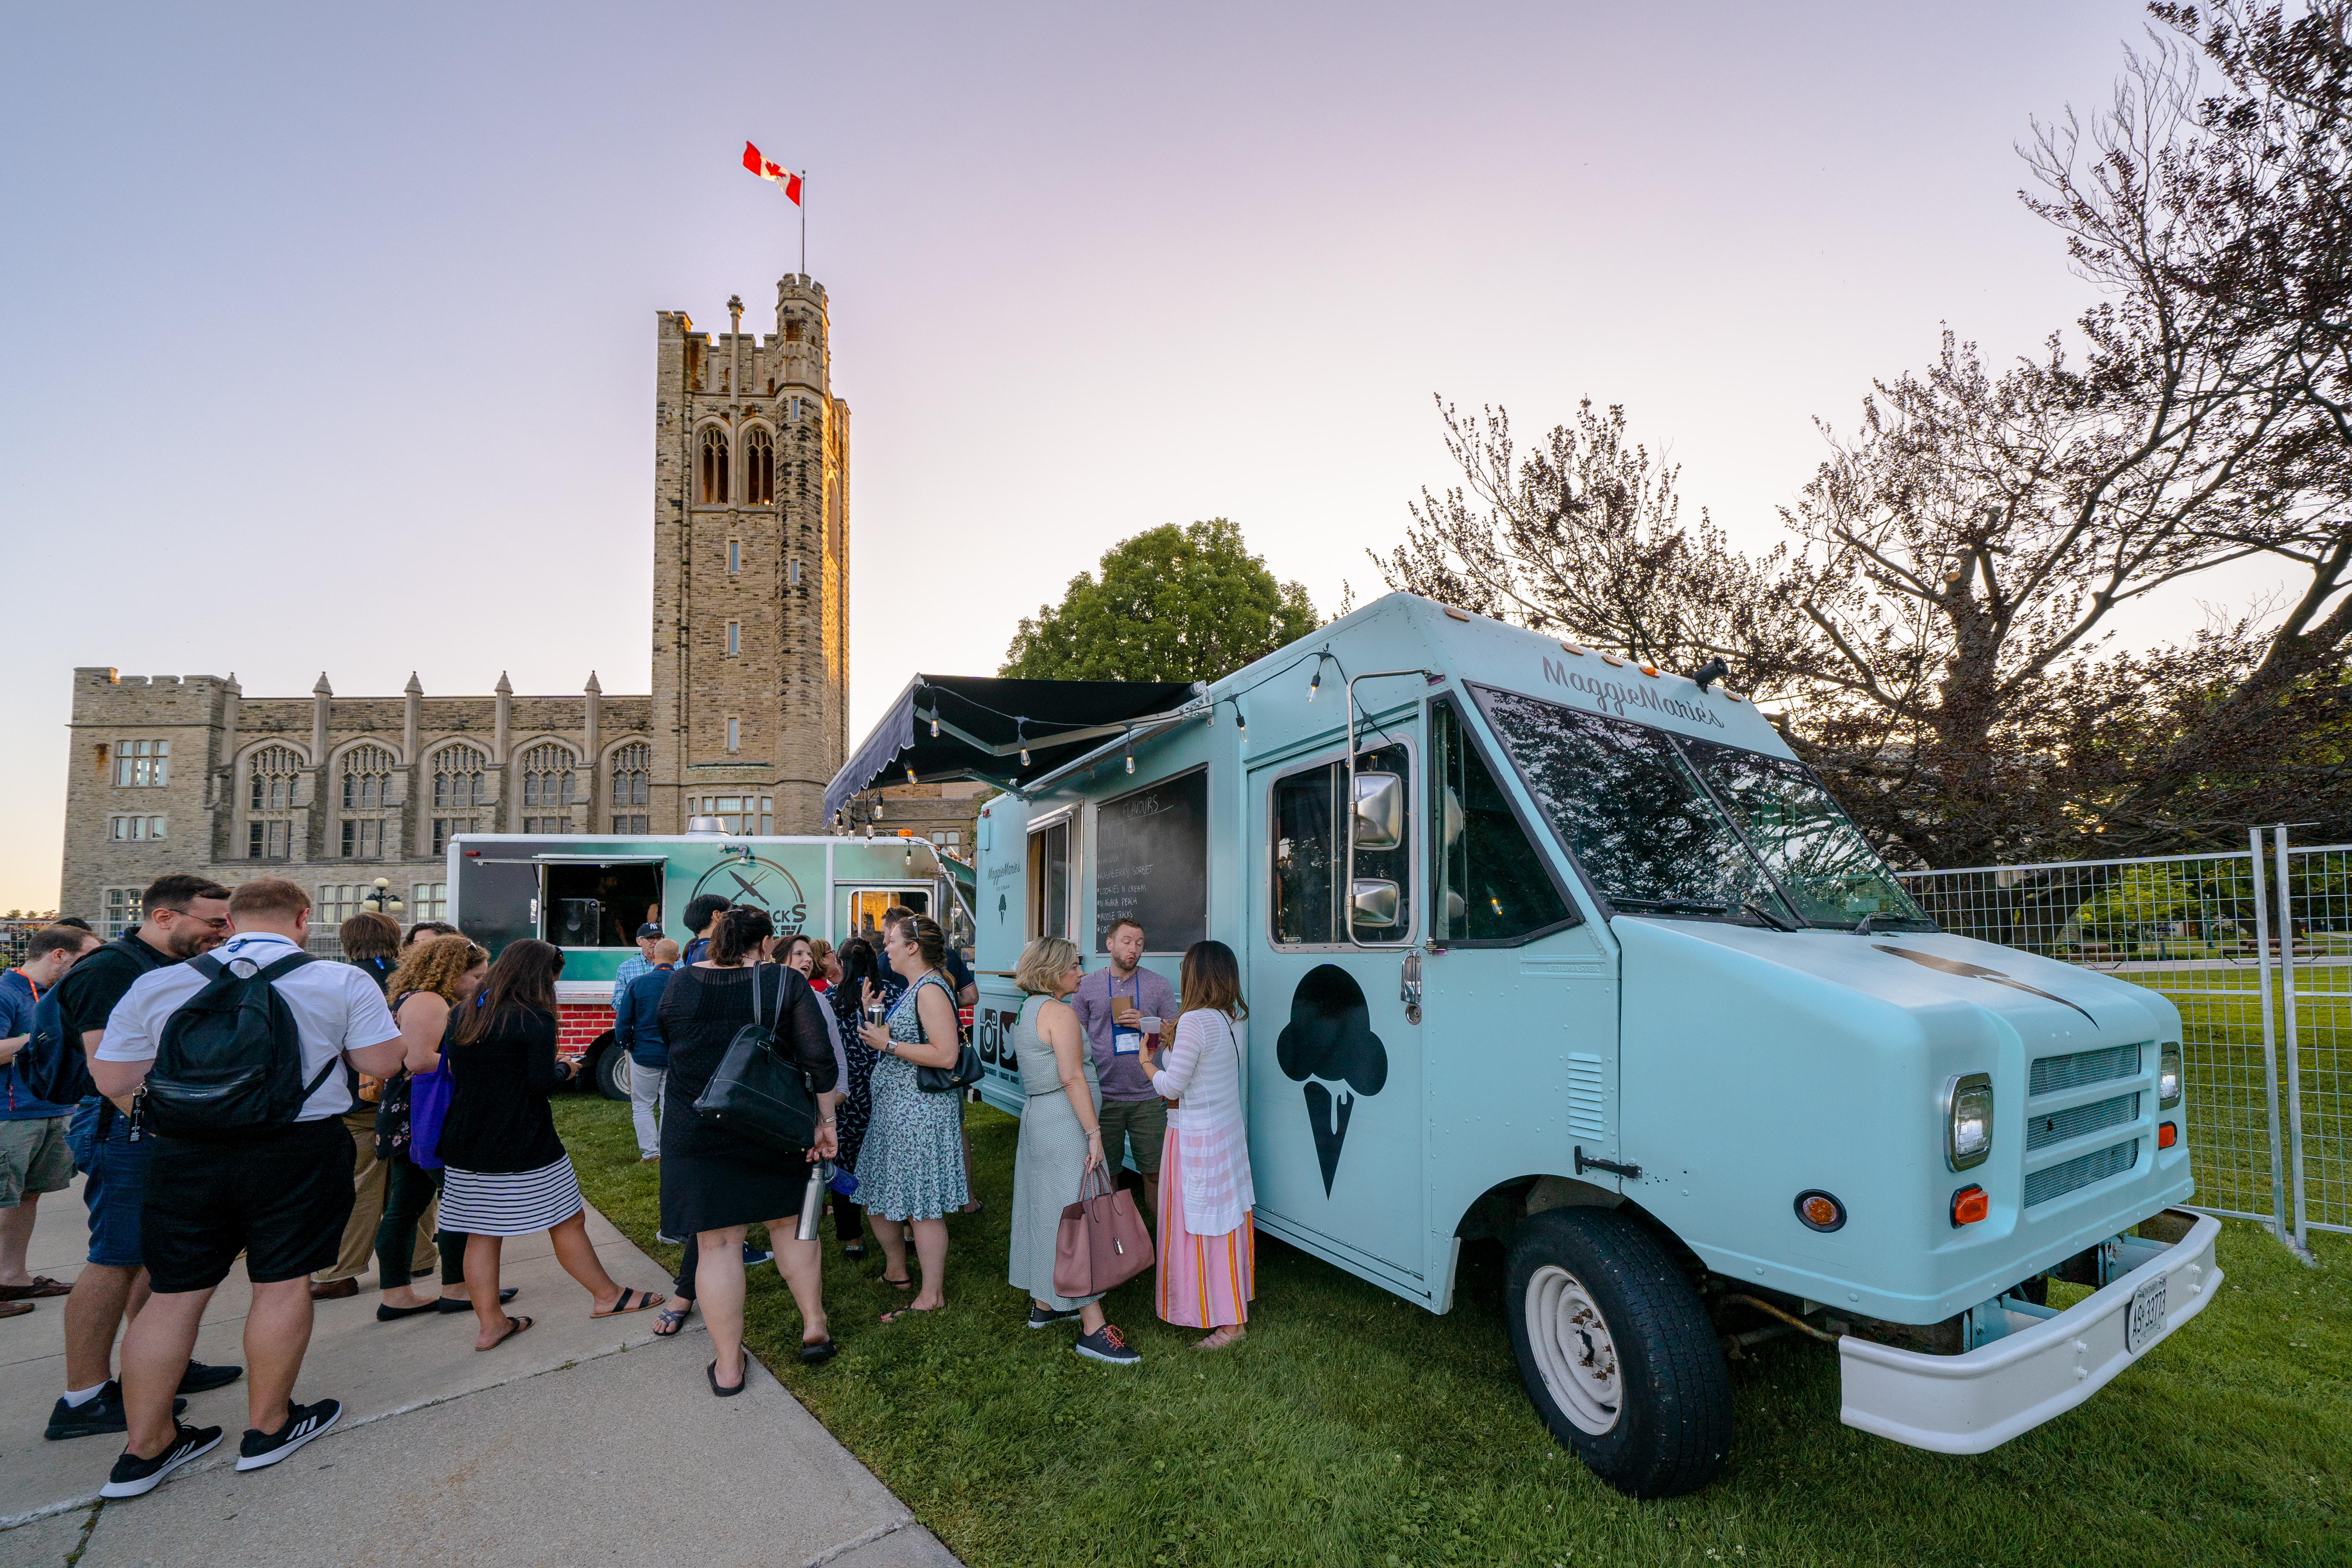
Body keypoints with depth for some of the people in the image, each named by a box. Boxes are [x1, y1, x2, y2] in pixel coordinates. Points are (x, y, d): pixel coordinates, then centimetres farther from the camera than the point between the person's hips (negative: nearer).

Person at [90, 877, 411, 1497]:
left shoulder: (156, 985, 3)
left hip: (184, 1153, 3)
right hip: (299, 1151, -3)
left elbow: (112, 1080, 5)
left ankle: (144, 1449, 23)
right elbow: (382, 1063, -5)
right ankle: (268, 1427, 22)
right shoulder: (344, 983, -6)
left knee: (174, 1295, 13)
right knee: (283, 1284, 9)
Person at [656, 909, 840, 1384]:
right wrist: (825, 1121, -3)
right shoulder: (787, 982, -7)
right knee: (789, 1221, 18)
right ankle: (815, 1326, 23)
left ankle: (728, 1366, 17)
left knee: (716, 1242, 7)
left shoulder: (681, 983, 1)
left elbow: (667, 1044, 16)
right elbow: (820, 1059, -11)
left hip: (696, 1128, 1)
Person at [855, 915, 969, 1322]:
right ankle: (896, 1273, 36)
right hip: (895, 1109, 11)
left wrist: (888, 1044, -19)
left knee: (921, 1205, -2)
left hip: (921, 1111, -11)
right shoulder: (912, 988, 15)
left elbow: (946, 1055, -25)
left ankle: (932, 1296, 9)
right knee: (877, 1196, 18)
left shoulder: (931, 990, -17)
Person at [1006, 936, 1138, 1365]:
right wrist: (1093, 1132, -22)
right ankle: (1093, 1328, -4)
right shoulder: (1059, 1012, -16)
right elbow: (1072, 1077, -23)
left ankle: (1044, 1304, 30)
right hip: (1065, 1122, -10)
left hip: (1036, 1116, 10)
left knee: (1046, 1209, 17)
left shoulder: (1027, 1011, 14)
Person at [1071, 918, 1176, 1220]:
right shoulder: (1088, 986, 4)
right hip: (1103, 1097, 0)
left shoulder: (1158, 985, 4)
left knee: (1155, 1172, 4)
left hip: (1148, 1097, 0)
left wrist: (1145, 1023, -12)